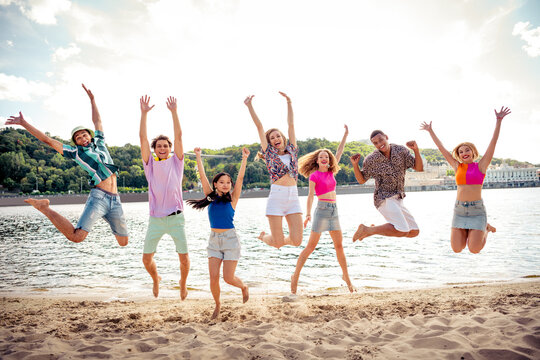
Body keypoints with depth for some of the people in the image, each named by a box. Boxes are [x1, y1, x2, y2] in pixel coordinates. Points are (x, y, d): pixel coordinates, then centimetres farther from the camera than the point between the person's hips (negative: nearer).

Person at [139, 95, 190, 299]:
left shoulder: (176, 162, 6)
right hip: (155, 219, 1)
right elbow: (143, 138, 0)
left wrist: (174, 112, -9)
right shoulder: (150, 164, 8)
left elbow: (179, 137, -3)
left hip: (176, 217, -1)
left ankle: (183, 283, 30)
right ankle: (156, 279, 37)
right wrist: (144, 113, -7)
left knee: (184, 257, 0)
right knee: (146, 259, 4)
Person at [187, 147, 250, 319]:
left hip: (230, 239, -3)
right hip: (214, 240, 3)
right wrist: (198, 157, -1)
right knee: (213, 278, -2)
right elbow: (202, 176, 2)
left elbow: (240, 178, -9)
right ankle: (217, 304, 25)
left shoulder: (232, 198, -1)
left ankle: (244, 287, 28)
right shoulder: (211, 197, 4)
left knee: (228, 278, -5)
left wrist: (244, 158, -13)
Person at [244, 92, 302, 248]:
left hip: (293, 198, 3)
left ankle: (280, 239, 27)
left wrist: (289, 102, 17)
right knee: (278, 243, -3)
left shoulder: (292, 150, 15)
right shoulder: (269, 153, 9)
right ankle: (264, 236, 31)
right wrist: (249, 106, 8)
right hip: (276, 197, -3)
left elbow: (291, 124, 16)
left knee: (296, 241, -6)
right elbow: (259, 127, 7)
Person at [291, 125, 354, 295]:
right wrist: (308, 214, -21)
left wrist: (345, 134, 19)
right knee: (311, 246, -5)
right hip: (322, 209, -6)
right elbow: (311, 196, -11)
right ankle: (295, 276, 2)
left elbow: (339, 152, 18)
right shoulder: (314, 175, -2)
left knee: (339, 245, 9)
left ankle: (346, 276, 21)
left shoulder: (330, 172, 14)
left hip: (334, 211, 6)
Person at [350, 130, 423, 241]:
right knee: (403, 231, -22)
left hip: (397, 199, 6)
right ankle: (366, 229, -11)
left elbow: (419, 168, -1)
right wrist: (355, 165, -12)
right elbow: (361, 180, 4)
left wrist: (416, 149, -15)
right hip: (384, 199, -6)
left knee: (414, 232, 9)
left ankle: (374, 230, 14)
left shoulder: (401, 150, 1)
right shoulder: (371, 159, -7)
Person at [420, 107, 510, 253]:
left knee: (474, 250, -8)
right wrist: (430, 131, 18)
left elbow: (493, 142, -4)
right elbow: (442, 148, 13)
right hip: (459, 210, 3)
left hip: (477, 210, -3)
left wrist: (499, 121, -10)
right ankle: (468, 231, 29)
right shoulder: (457, 167, 8)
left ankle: (485, 229, 24)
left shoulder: (481, 165, 2)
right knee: (456, 249, -3)